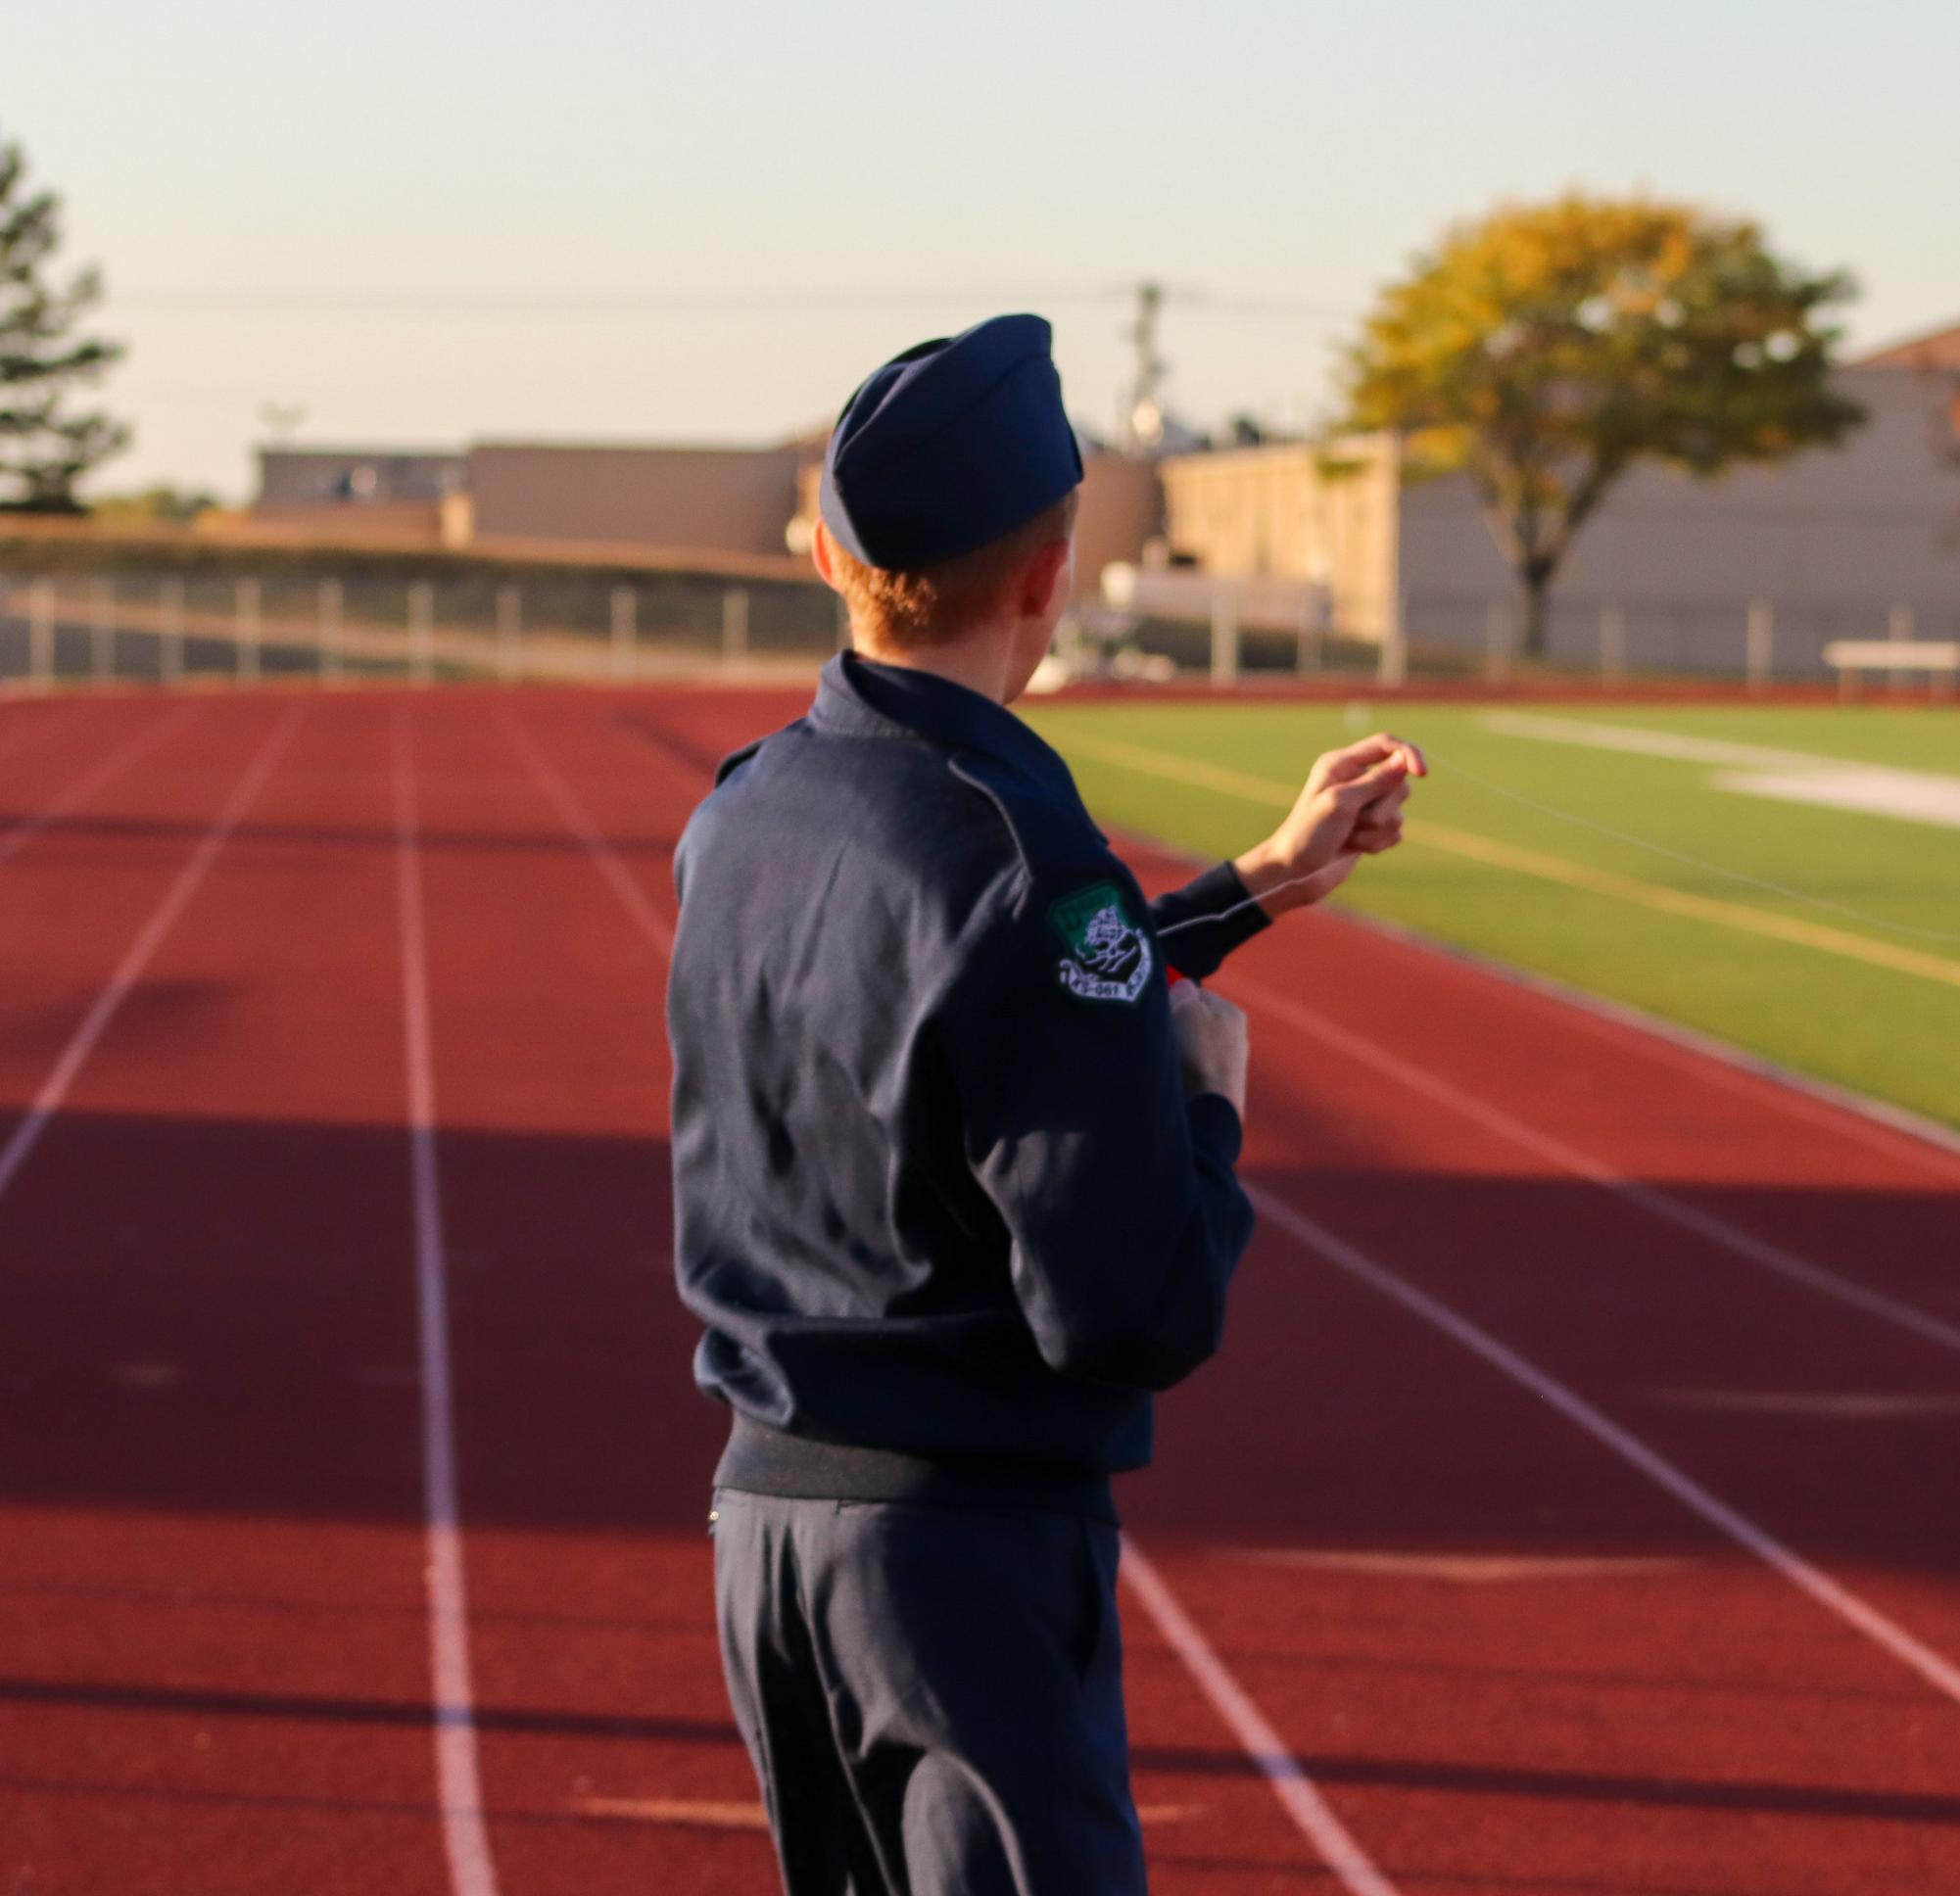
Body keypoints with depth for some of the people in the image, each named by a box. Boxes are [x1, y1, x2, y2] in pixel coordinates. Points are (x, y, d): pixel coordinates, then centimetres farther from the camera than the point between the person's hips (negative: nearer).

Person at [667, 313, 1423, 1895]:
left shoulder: (744, 811, 5)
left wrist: (1255, 885, 27)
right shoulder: (1023, 859, -21)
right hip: (975, 1544, -8)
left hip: (766, 1516, 8)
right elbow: (1139, 1317, -23)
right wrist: (1211, 1099, -4)